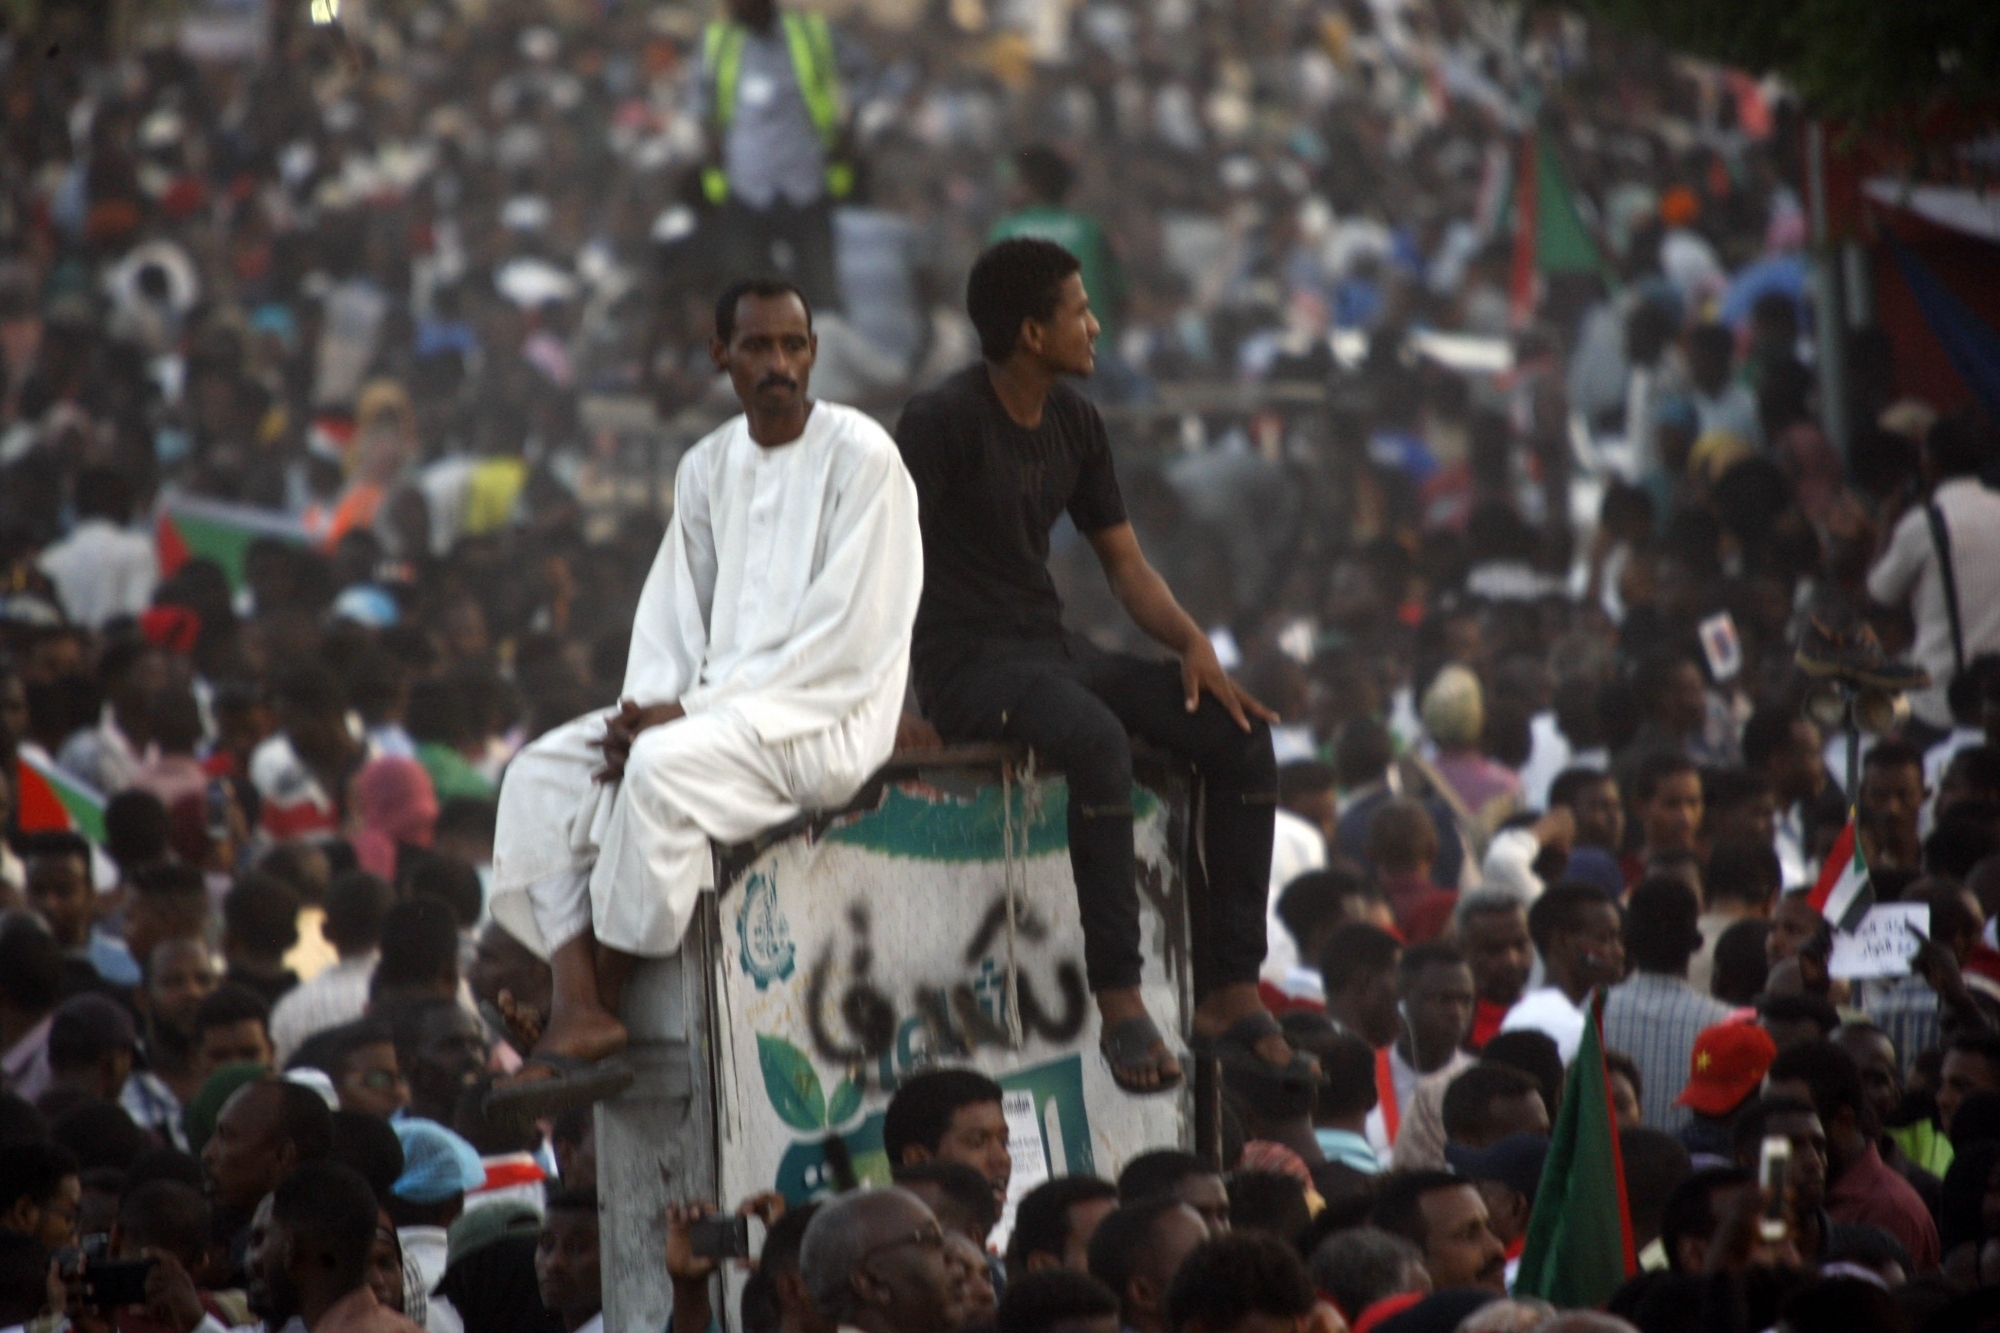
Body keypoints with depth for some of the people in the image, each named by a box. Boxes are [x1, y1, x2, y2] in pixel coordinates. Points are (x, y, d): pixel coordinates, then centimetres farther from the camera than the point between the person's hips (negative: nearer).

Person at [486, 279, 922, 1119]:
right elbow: (673, 612, 14)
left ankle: (605, 1003, -23)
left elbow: (841, 638, -15)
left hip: (827, 719, -7)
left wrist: (692, 711, -18)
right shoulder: (708, 467, 13)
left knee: (663, 767, -33)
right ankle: (575, 1007, -26)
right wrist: (648, 707, -9)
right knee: (542, 773, -12)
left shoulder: (861, 457, -9)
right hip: (714, 709, 7)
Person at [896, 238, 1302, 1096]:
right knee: (1096, 737, -38)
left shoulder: (1074, 424, 12)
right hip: (967, 662, -8)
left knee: (1240, 735, -9)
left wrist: (1193, 643, -1)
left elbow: (1123, 563, 17)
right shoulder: (943, 421, -11)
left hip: (1053, 651, 8)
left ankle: (1232, 993, -8)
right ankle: (1120, 1003, -35)